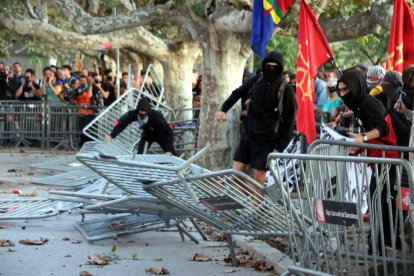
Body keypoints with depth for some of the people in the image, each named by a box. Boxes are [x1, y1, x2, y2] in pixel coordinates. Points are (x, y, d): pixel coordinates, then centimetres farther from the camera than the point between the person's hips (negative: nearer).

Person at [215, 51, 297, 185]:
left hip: (266, 140, -4)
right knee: (236, 171, 1)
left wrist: (280, 147, -10)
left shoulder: (286, 90, -9)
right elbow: (237, 93, 20)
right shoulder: (256, 81, 4)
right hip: (249, 134, 4)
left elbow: (289, 120, -7)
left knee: (258, 175, -2)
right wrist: (223, 109, 5)